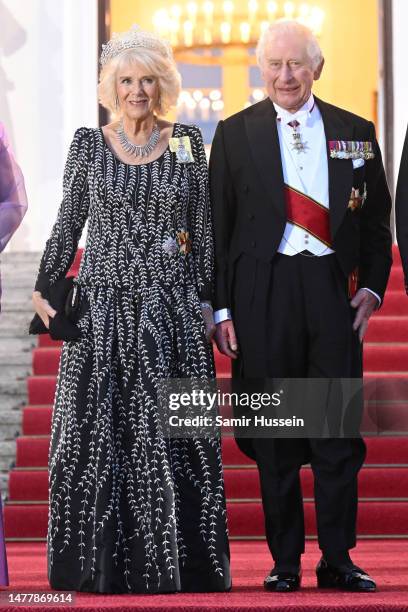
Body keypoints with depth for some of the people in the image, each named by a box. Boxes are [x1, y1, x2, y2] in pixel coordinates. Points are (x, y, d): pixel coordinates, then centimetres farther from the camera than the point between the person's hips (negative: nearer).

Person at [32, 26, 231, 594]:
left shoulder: (187, 142, 6)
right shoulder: (88, 144, 5)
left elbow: (204, 229, 7)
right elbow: (67, 223, 10)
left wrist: (207, 302, 3)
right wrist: (46, 288, 4)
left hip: (173, 312, 0)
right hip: (104, 307, 0)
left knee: (172, 436, 0)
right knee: (97, 432, 0)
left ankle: (173, 564, 8)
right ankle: (99, 564, 8)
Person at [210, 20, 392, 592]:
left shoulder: (356, 132, 9)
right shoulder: (235, 134, 5)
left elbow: (376, 220, 14)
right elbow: (219, 226, 4)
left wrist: (372, 287, 2)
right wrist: (220, 307, -1)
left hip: (332, 287, 1)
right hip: (262, 292, -1)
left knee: (339, 429, 1)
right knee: (274, 435, 4)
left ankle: (338, 559, 10)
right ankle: (285, 561, 13)